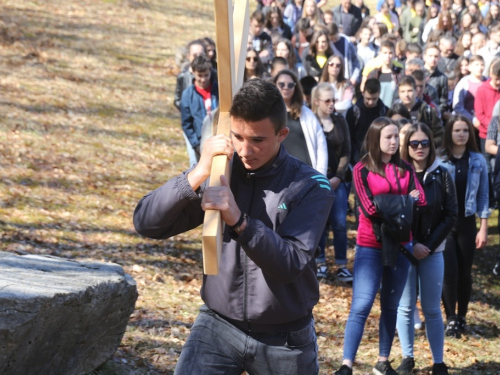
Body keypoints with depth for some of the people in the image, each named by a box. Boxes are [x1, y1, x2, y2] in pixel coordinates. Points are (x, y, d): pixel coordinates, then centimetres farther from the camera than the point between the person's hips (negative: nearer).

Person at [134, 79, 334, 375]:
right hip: (219, 324, 1)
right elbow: (147, 224, -11)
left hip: (284, 338, -1)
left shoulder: (311, 188, -10)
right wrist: (197, 175, -24)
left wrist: (239, 220, -35)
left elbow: (291, 264, -21)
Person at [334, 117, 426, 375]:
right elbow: (369, 209, -14)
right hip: (371, 247, -5)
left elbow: (420, 201, -5)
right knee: (361, 306, -11)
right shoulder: (362, 170, -6)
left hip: (400, 245, 5)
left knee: (391, 306, 11)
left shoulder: (405, 169, 7)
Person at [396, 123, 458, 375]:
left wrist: (429, 245, -8)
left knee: (432, 309, 5)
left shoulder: (441, 175, 0)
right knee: (405, 307, 6)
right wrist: (410, 245, -11)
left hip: (433, 251, 0)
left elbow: (450, 215, 0)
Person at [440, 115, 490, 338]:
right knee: (449, 271, -7)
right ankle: (451, 319, 3)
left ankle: (462, 317, 21)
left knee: (465, 272, 7)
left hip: (466, 223, 2)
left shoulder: (478, 161, 2)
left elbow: (483, 195, 5)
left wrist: (483, 227, 1)